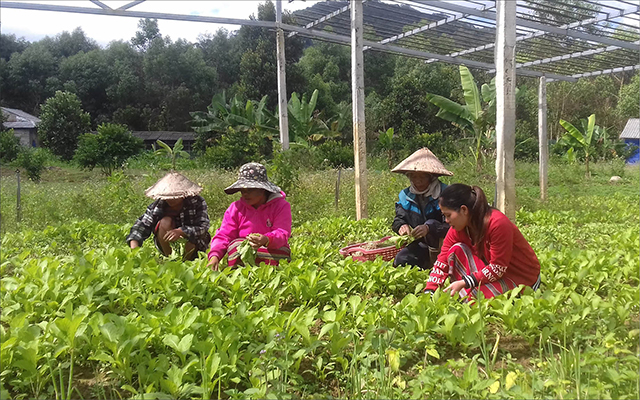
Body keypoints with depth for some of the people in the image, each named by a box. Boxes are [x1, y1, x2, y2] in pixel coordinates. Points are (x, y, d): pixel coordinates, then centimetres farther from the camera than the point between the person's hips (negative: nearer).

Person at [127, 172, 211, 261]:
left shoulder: (197, 202, -17)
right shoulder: (158, 205, -12)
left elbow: (203, 227, -29)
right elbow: (142, 225, -18)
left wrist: (181, 232, -46)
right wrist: (134, 246, -36)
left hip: (192, 248, -2)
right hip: (169, 246, 2)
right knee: (165, 222, -25)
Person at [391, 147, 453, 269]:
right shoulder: (405, 195, 3)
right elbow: (398, 219, 2)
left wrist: (429, 228, -40)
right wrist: (401, 226, -24)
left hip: (442, 244, -4)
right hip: (421, 245, 4)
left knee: (431, 223, -31)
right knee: (401, 259, -21)